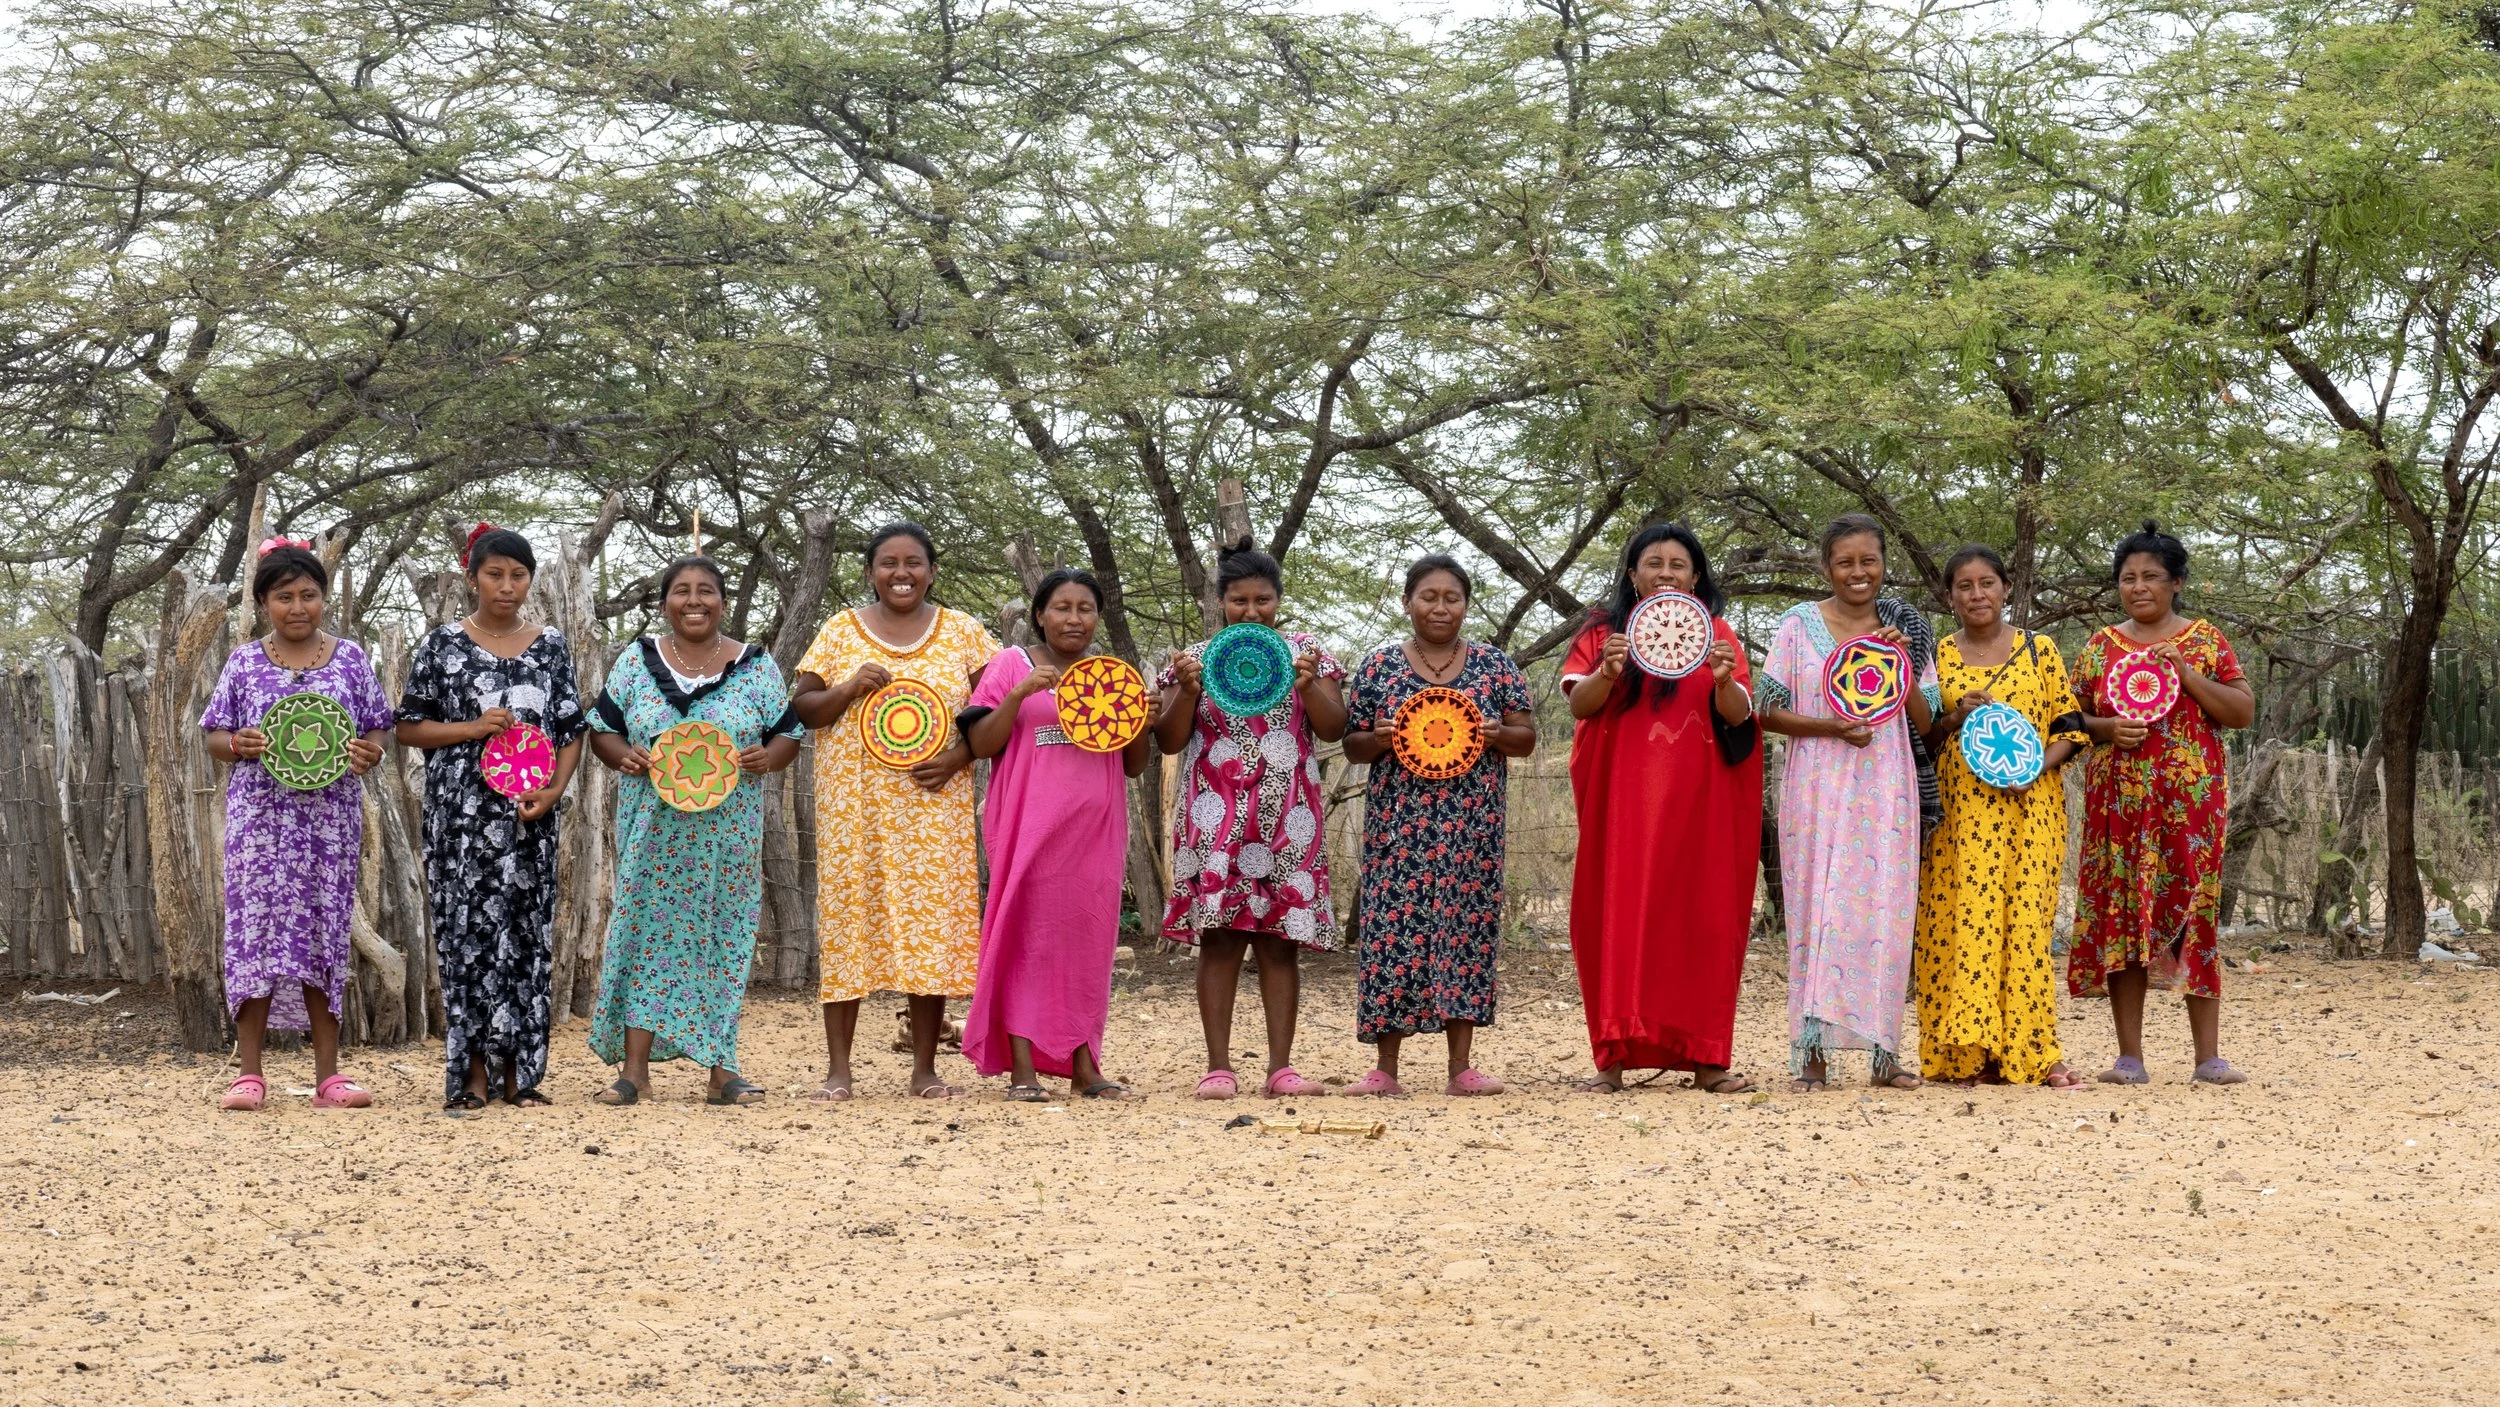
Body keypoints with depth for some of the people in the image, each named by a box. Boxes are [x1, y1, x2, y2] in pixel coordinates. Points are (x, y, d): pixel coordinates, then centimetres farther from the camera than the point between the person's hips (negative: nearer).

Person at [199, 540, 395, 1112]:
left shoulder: (350, 659, 6)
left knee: (323, 935, 4)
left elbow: (376, 730, 8)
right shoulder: (244, 664, 5)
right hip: (260, 818, 0)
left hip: (330, 817, 1)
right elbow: (215, 737, 7)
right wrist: (238, 744, -15)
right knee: (256, 933, -3)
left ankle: (327, 1075, 9)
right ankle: (249, 1074, 2)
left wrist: (369, 753, -14)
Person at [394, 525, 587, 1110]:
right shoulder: (443, 644, 3)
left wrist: (555, 790, -7)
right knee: (467, 930, -3)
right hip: (461, 813, -2)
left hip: (528, 815, 2)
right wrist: (474, 728, -11)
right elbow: (409, 727, 3)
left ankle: (517, 1072, 8)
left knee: (525, 931, 2)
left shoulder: (551, 646, 8)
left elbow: (571, 731, 9)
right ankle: (472, 1072, 2)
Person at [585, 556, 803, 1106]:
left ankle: (721, 1068, 8)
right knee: (647, 931, -3)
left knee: (722, 936, 3)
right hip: (654, 829, 0)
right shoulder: (636, 661, 6)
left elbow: (789, 732, 8)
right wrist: (625, 756, -12)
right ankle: (635, 1070, -1)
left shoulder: (755, 666, 5)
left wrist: (767, 757, -14)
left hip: (728, 831, 0)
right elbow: (601, 728, 9)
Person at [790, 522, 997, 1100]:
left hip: (934, 804, 0)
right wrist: (848, 689, -12)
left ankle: (925, 1069, 6)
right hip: (854, 806, 0)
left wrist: (958, 756, -10)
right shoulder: (840, 630, 8)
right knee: (848, 917, -3)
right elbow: (801, 707, 7)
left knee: (931, 922, -1)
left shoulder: (962, 632, 8)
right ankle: (838, 1068, 1)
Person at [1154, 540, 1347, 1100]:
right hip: (1216, 819, -1)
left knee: (1281, 939, -1)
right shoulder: (1195, 659, 10)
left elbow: (1334, 729, 2)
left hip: (1287, 821, 1)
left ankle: (1280, 1066, 1)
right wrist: (1187, 690, -11)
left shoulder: (1305, 653, 10)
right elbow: (1169, 740, 5)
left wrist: (1307, 686, -14)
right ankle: (1218, 1067, -5)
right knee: (1220, 937, -7)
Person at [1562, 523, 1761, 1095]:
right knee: (1618, 915, -5)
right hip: (1622, 797, 0)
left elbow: (1738, 715, 0)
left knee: (1699, 916, -1)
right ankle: (1614, 1056, -5)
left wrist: (1724, 680, -21)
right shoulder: (1604, 631, 8)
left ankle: (1704, 1058, 0)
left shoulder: (1715, 634, 9)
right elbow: (1580, 704, -4)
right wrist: (1609, 673, -24)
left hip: (1697, 801, 1)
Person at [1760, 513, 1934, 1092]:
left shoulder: (1902, 631, 10)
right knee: (1817, 907, -6)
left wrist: (1902, 663, -7)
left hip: (1885, 790, 2)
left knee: (1884, 910, 0)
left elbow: (1924, 722, 7)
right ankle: (1811, 1051, -4)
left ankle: (1882, 1050, 5)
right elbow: (1769, 712, 1)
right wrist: (1827, 727, -14)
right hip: (1817, 788, -2)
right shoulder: (1799, 625, 4)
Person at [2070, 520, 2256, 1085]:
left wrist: (2186, 673, -11)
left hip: (2189, 802, -2)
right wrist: (2107, 728, -8)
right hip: (2118, 803, 2)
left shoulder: (2204, 639, 6)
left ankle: (2209, 1056, -2)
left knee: (2193, 915, -5)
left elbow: (2244, 712, 0)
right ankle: (2130, 1057, 2)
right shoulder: (2101, 645, 11)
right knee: (2120, 917, -2)